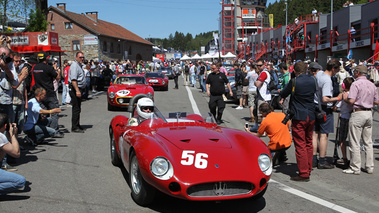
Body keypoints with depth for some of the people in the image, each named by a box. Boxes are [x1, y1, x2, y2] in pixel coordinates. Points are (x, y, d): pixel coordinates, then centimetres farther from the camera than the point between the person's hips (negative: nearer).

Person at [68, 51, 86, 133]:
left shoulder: (79, 65, 20)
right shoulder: (74, 65, -13)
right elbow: (73, 80, -24)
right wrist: (77, 90, -31)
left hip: (79, 89, 11)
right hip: (75, 89, -11)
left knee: (78, 109, 15)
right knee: (76, 109, -9)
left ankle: (77, 125, 24)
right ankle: (75, 127, -6)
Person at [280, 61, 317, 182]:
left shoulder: (294, 82, -12)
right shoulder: (312, 80, 4)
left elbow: (283, 94, -1)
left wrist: (281, 92, 19)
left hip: (299, 117, -6)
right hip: (311, 116, 6)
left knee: (300, 145, -2)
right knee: (309, 143, 17)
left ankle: (304, 174, -1)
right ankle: (308, 169, 25)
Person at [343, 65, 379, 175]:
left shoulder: (356, 84, -12)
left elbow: (351, 100, -20)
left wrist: (345, 98, 0)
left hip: (358, 113, -7)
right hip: (369, 113, 7)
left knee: (355, 143, -2)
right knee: (368, 142, 13)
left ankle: (355, 168, 1)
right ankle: (369, 167, 16)